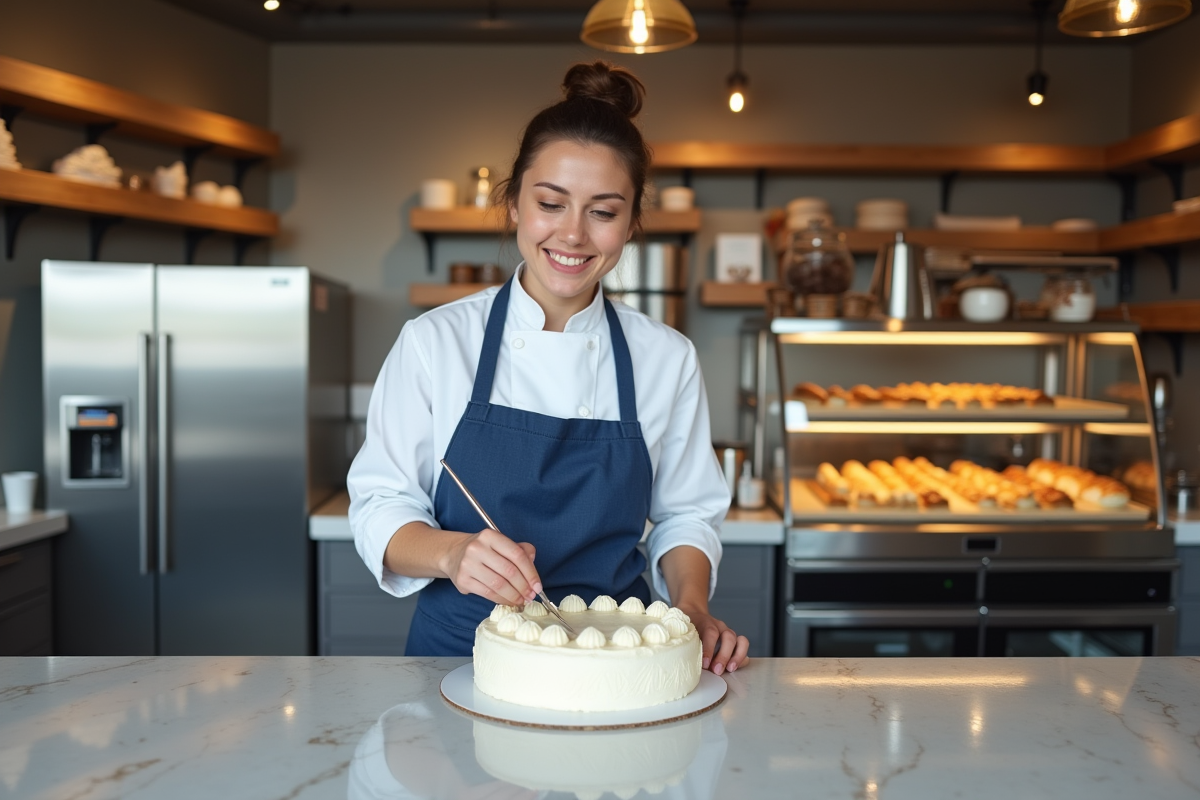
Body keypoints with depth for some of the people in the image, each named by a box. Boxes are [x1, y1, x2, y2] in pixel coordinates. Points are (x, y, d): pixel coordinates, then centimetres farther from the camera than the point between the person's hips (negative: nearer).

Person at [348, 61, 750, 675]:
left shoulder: (668, 359, 2)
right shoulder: (433, 341, -3)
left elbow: (684, 514, 10)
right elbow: (381, 510, -2)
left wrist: (692, 608, -8)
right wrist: (453, 551, -23)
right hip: (460, 647, -1)